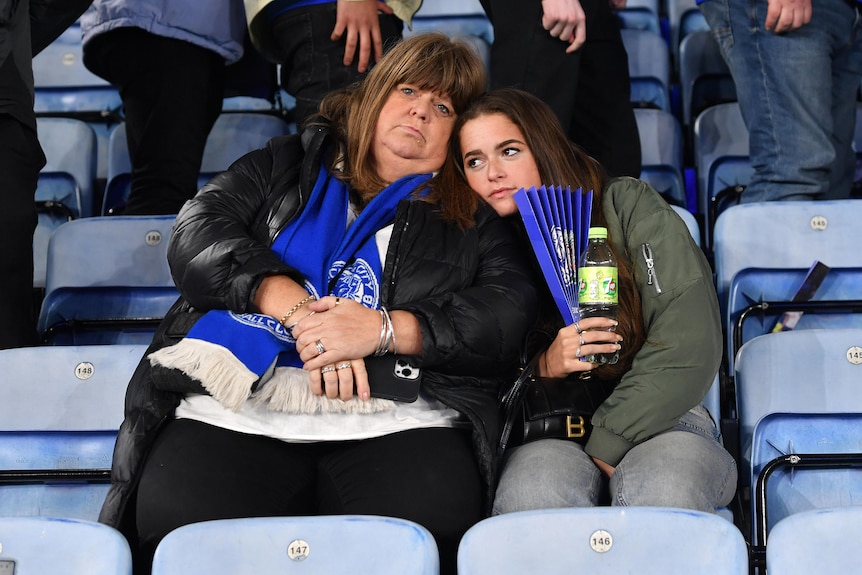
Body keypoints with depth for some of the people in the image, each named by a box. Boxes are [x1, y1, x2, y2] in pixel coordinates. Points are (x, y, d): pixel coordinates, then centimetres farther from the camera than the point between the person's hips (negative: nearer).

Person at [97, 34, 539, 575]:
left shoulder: (475, 217, 22)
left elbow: (510, 313, 5)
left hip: (396, 423, -1)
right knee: (182, 529, -31)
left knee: (432, 529, -36)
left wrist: (384, 328, -11)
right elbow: (198, 231, 9)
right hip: (237, 414, 1)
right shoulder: (289, 164, 25)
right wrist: (302, 313, -7)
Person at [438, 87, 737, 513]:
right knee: (532, 494, -35)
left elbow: (689, 345, -5)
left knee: (664, 492, -36)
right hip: (547, 436, 1)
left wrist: (606, 444, -10)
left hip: (658, 420, -1)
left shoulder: (626, 206, 4)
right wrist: (542, 367, -10)